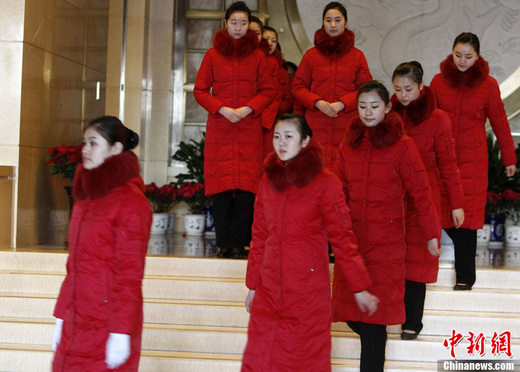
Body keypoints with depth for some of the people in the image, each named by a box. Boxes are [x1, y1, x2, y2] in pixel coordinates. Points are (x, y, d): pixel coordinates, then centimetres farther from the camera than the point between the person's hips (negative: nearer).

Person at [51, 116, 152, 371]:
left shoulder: (131, 201, -11)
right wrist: (61, 318, 15)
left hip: (106, 329, -7)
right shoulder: (85, 197, 13)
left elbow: (130, 275, -14)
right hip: (75, 326, 7)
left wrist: (121, 333, -17)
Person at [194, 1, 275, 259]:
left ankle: (238, 243, 0)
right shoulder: (213, 54, 8)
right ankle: (224, 244, 3)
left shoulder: (257, 56, 9)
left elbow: (267, 91, 9)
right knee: (221, 187, -3)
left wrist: (247, 109, -7)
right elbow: (200, 91, 8)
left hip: (249, 129, 0)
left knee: (246, 187, -6)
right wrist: (222, 109, -7)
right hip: (219, 129, 0)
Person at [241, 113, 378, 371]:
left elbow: (342, 238, -4)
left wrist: (359, 288, -3)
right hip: (270, 288, 4)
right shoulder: (268, 180, 9)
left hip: (308, 289, -4)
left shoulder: (324, 182, -5)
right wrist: (253, 284, 17)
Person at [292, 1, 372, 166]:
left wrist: (342, 103, -10)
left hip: (346, 127, 0)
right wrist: (317, 102, -7)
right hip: (316, 126, 0)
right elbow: (297, 88, 10)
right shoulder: (311, 55, 11)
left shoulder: (357, 56, 9)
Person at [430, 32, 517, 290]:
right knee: (443, 210, 3)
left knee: (466, 212, -4)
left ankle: (465, 276, 4)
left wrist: (509, 158, 10)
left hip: (472, 158, -2)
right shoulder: (439, 80, 5)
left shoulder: (487, 84, 1)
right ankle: (465, 253, 29)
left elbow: (499, 122, 7)